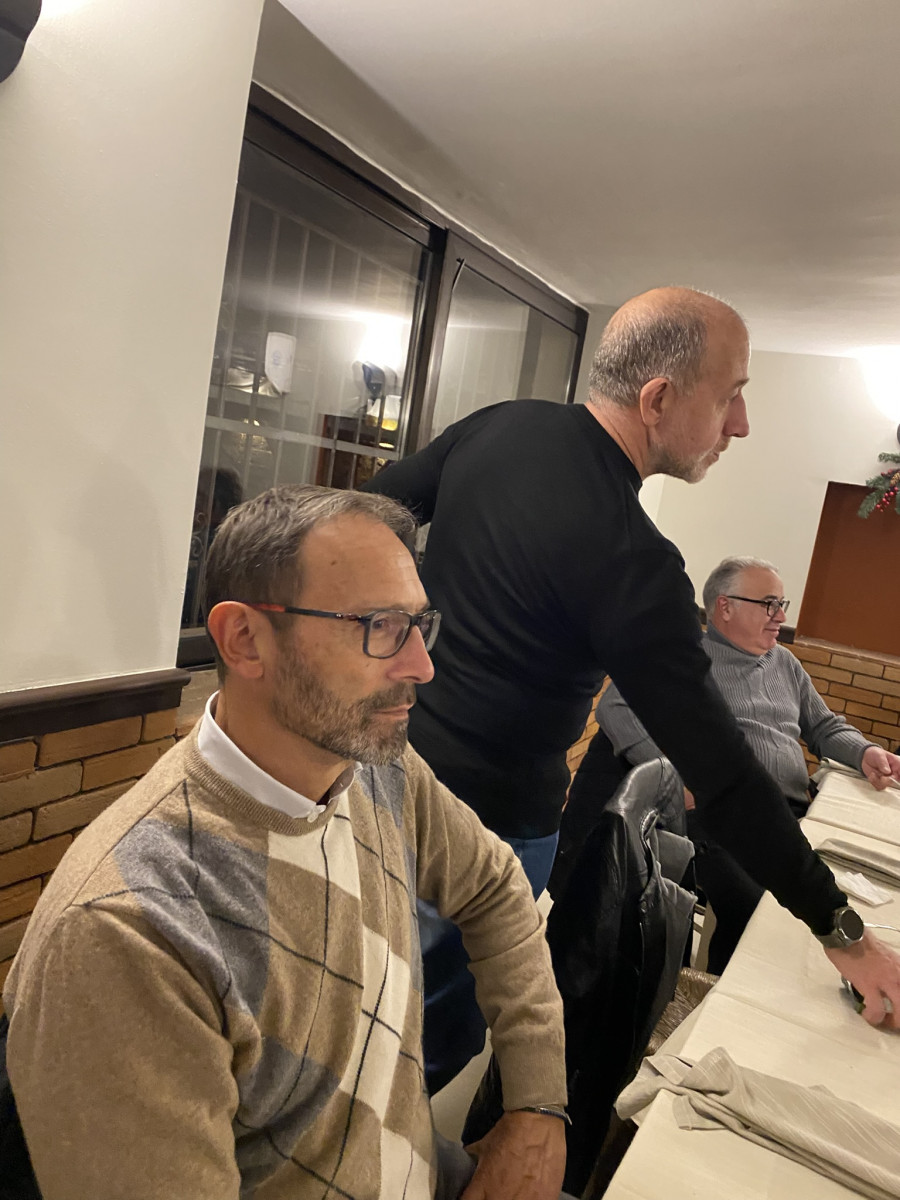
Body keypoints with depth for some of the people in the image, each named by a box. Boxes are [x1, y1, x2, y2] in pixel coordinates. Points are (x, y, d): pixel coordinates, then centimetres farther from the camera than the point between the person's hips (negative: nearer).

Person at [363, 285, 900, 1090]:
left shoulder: (499, 424, -5)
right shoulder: (631, 561, -27)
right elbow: (720, 774, -24)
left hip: (401, 755, 8)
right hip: (491, 814, -8)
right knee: (450, 1003, 18)